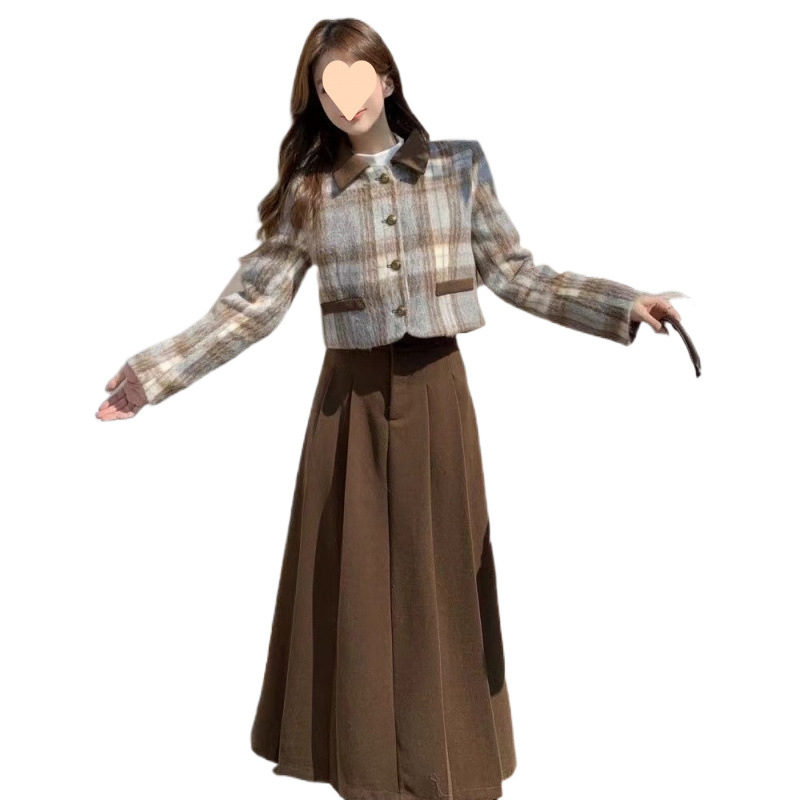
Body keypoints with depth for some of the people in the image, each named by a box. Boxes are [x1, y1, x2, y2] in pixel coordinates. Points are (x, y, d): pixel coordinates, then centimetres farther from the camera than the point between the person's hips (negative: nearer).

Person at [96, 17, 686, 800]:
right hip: (353, 394, 0)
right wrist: (150, 375, -11)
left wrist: (625, 304, -6)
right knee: (353, 571, 7)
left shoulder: (458, 167, 1)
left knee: (442, 566, 8)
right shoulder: (307, 192, 0)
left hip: (436, 388, 0)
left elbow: (514, 274, 3)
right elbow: (249, 305, -3)